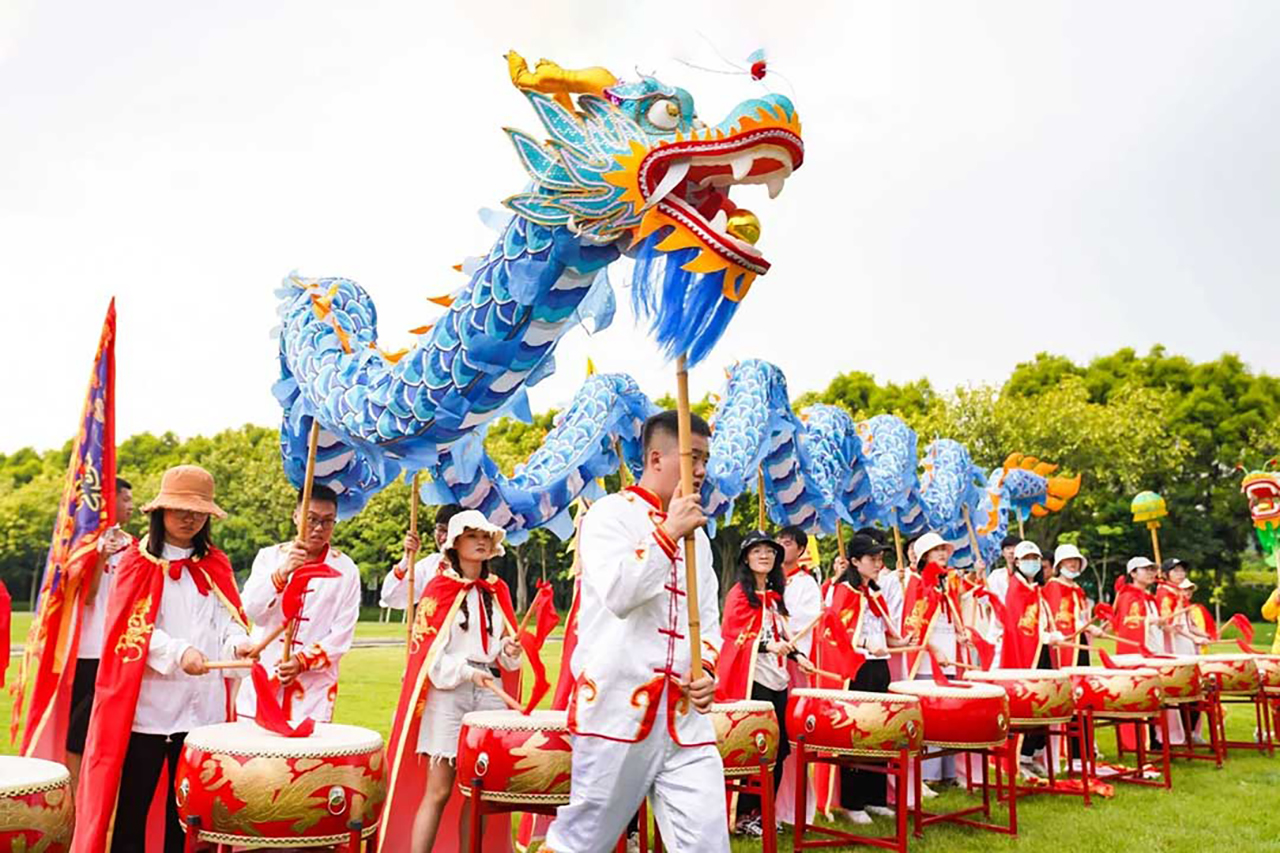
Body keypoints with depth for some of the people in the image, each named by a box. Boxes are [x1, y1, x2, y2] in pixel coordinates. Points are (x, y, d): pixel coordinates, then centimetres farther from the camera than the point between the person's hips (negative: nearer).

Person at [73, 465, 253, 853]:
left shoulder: (216, 566, 11)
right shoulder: (139, 562, 1)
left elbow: (229, 619, 5)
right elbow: (133, 629, -8)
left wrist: (238, 643, -17)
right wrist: (178, 652, -23)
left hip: (203, 705, 3)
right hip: (148, 703, -3)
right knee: (133, 803, 3)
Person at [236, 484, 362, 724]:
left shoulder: (345, 570, 2)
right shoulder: (269, 556, 6)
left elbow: (342, 635, -2)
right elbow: (251, 610, -8)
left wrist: (302, 661, -15)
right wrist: (281, 573, -24)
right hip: (262, 683, 2)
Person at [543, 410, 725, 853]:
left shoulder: (697, 534, 18)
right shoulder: (611, 513, -4)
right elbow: (618, 594, -19)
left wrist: (707, 668, 0)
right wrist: (670, 532, -15)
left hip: (685, 717, 6)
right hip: (618, 710, -6)